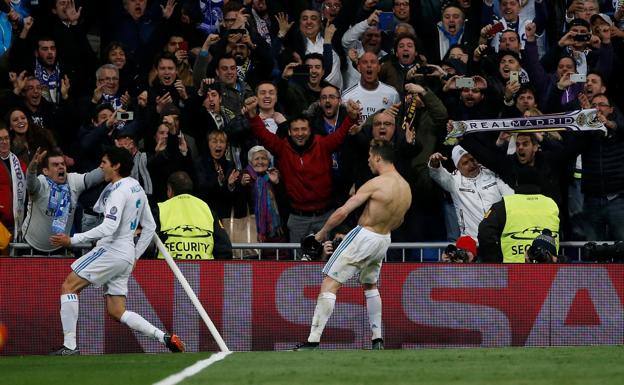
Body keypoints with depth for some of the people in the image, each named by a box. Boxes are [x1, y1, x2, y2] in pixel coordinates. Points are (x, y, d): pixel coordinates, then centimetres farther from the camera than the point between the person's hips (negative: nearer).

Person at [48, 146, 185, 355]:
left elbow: (108, 228, -24)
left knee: (69, 286, -4)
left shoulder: (119, 191, -13)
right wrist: (135, 256, 24)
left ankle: (70, 345, -10)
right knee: (117, 311, 9)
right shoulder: (137, 188, 16)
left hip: (111, 250, -9)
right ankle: (164, 337, -1)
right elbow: (150, 226, 22)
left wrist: (72, 240, -22)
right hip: (126, 256, 9)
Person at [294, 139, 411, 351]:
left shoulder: (376, 184, -19)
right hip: (384, 240, 7)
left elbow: (342, 212, -19)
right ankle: (377, 339, 28)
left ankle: (313, 341, -12)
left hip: (364, 236, -7)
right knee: (370, 285, 30)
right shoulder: (406, 188, 3)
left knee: (329, 284, -5)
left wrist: (323, 232, -5)